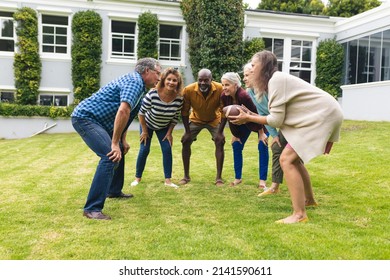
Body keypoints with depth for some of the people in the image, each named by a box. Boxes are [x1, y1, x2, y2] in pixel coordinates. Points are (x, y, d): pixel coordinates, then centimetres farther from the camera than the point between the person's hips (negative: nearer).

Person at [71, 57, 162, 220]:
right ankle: (92, 208, -21)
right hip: (85, 117, -11)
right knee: (110, 156, -23)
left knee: (120, 151, 22)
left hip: (96, 119, 11)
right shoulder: (135, 81, -17)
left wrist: (122, 140, 18)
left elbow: (125, 115, 24)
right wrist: (115, 142, -28)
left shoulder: (138, 85, 16)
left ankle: (114, 191, 36)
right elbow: (123, 111, -32)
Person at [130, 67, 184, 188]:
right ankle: (137, 178, 14)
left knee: (167, 150, -5)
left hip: (164, 127, 3)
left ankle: (168, 180, 4)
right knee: (144, 150, -2)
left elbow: (175, 118, -8)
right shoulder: (152, 94, -35)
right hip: (147, 124, -2)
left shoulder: (179, 99, -25)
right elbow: (141, 112, -22)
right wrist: (144, 131, -15)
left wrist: (169, 133, -8)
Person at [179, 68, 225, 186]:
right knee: (185, 142, -6)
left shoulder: (220, 89, -33)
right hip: (195, 119, 1)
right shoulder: (188, 90, -32)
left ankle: (219, 177, -4)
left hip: (214, 120, -1)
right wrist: (187, 131, -17)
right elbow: (184, 111, -17)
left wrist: (221, 131, -22)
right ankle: (186, 176, 8)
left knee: (220, 142, -14)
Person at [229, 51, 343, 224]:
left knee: (286, 160, -16)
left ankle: (299, 214, -16)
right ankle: (308, 199, 36)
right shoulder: (278, 79, 15)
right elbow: (280, 116, 10)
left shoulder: (276, 79, -15)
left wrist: (248, 118, -7)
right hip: (320, 114, 10)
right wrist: (251, 116, 7)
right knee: (293, 158, 19)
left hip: (322, 116, -10)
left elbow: (276, 120, -16)